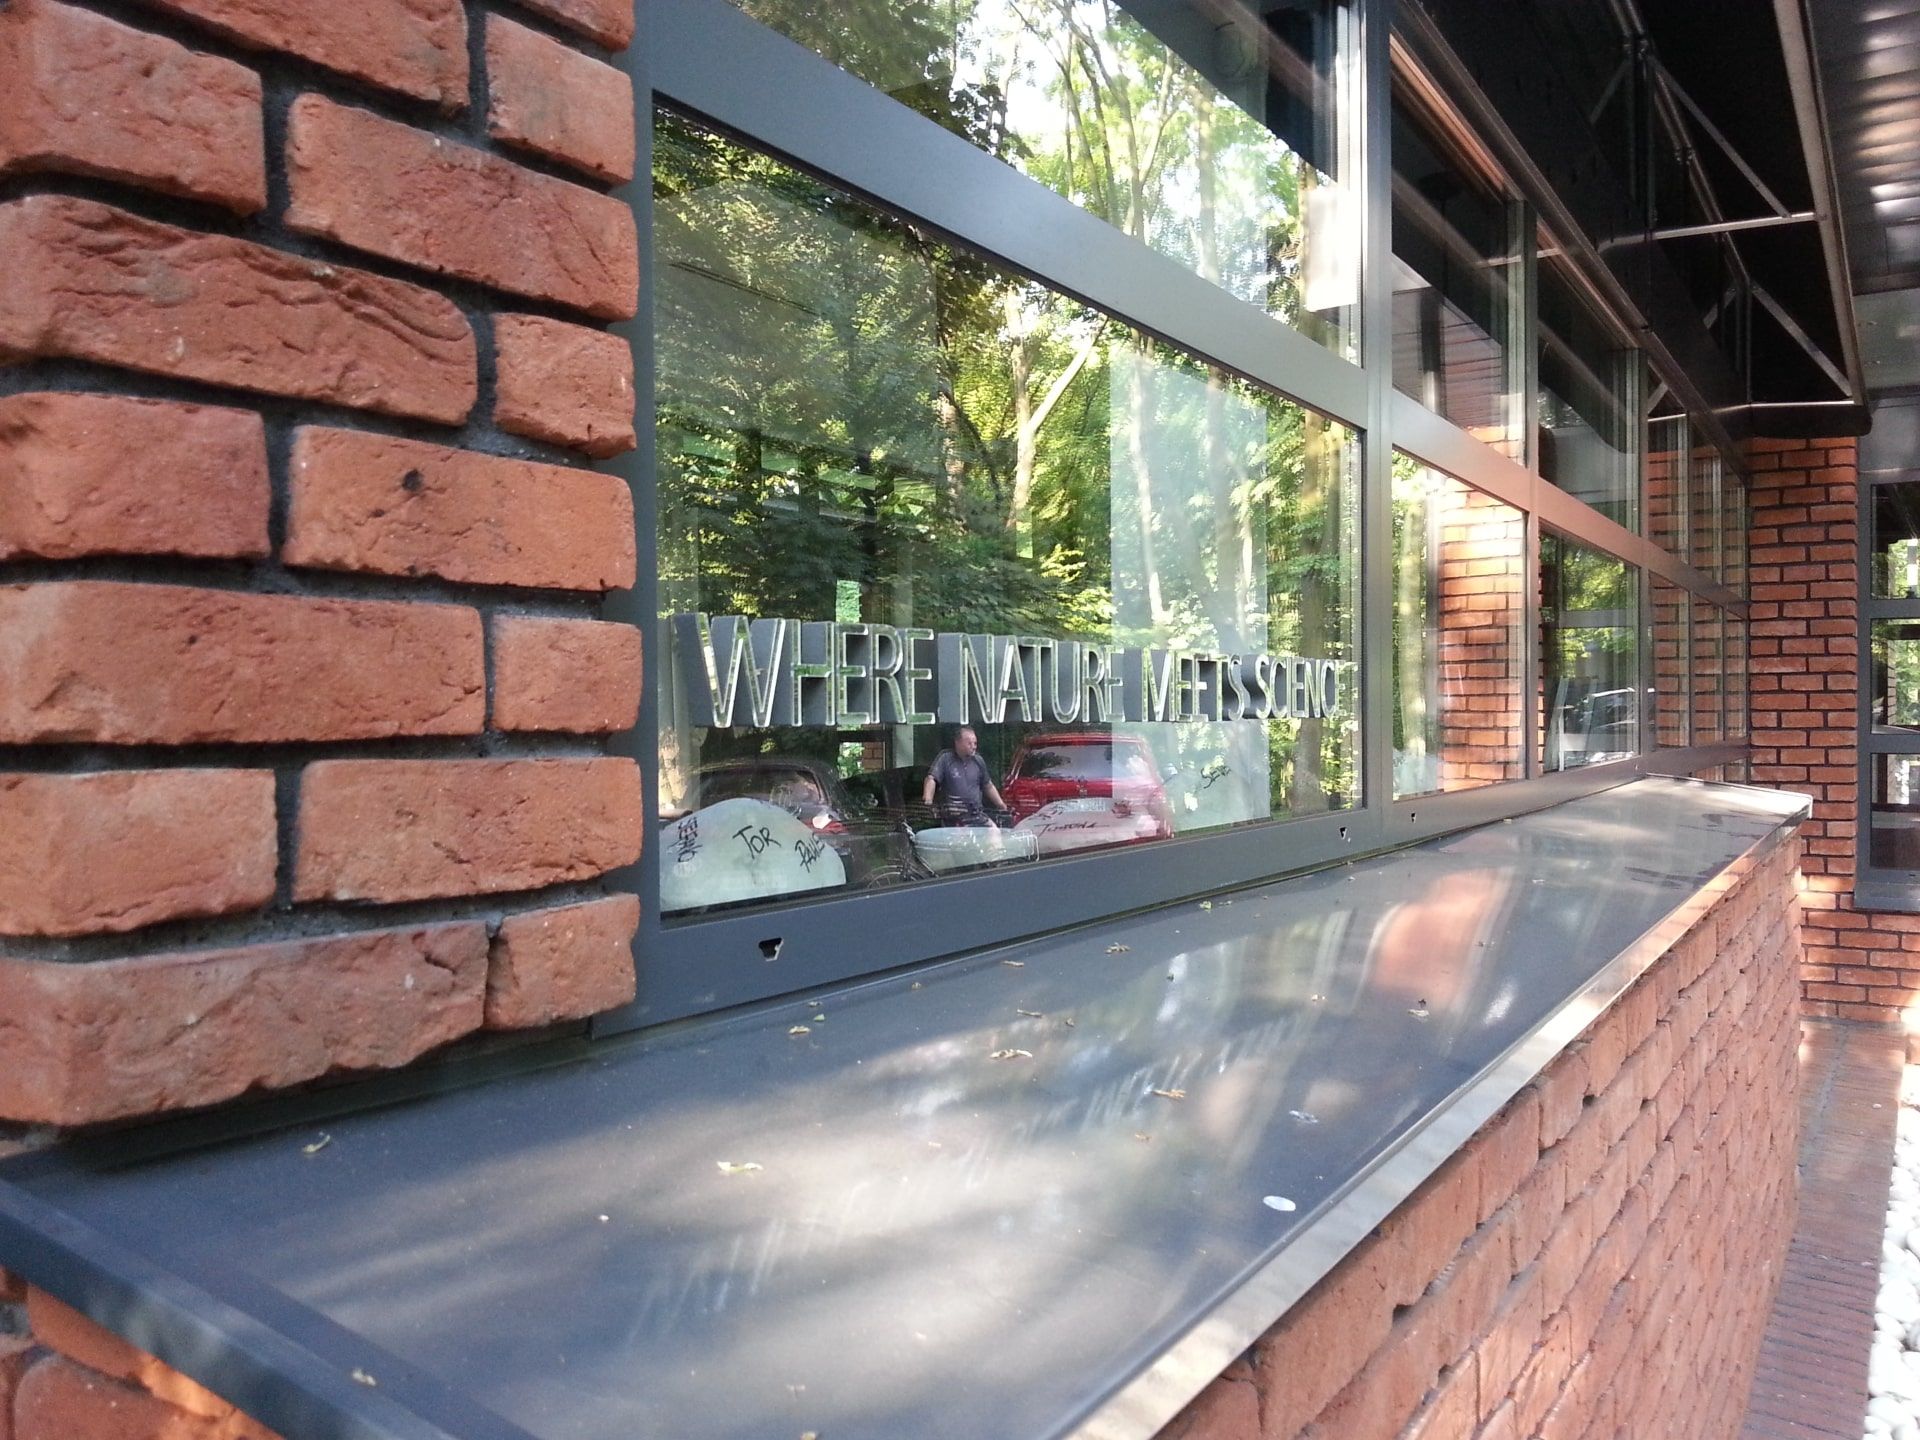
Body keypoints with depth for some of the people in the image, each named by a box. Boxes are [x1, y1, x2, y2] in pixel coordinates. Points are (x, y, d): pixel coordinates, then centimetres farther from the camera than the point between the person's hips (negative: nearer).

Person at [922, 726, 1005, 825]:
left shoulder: (978, 761, 13)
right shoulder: (945, 758, -2)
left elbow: (988, 786, 25)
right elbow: (931, 779, -14)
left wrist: (1001, 805, 23)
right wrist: (927, 800, -29)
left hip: (977, 813, 5)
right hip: (954, 817, -4)